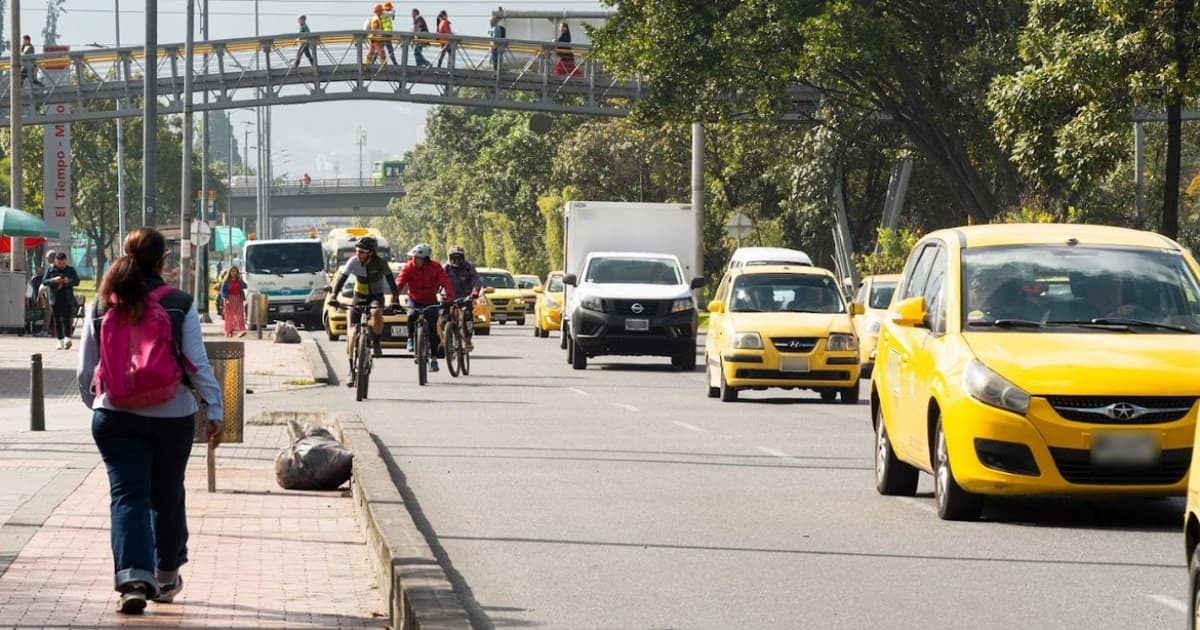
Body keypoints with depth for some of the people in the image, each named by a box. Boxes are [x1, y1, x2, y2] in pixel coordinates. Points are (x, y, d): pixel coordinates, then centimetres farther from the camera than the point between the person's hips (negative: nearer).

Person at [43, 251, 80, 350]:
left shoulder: (71, 270, 8)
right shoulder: (50, 270, 8)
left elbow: (77, 281, 4)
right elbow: (44, 281, 1)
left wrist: (69, 281, -17)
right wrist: (53, 280, -17)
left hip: (68, 300, -2)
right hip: (55, 300, 2)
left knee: (66, 319, -13)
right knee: (57, 321, 3)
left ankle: (67, 338, -19)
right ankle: (60, 341, 9)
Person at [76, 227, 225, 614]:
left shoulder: (101, 306, 1)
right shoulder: (179, 305, -4)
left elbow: (85, 369, 6)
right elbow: (198, 364, -7)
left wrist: (93, 402, 23)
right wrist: (215, 409, -2)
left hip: (115, 415, 0)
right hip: (172, 415, 0)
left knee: (128, 495, -3)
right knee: (167, 496, 17)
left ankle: (134, 578, -22)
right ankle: (166, 577, 31)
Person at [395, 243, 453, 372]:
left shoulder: (435, 267, -19)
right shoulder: (409, 267, -19)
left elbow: (446, 283, -27)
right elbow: (399, 283, -31)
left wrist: (450, 299, -42)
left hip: (431, 301, 0)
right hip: (414, 300, 0)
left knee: (432, 330, -7)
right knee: (411, 317, -32)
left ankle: (434, 360, 2)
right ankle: (411, 340, -7)